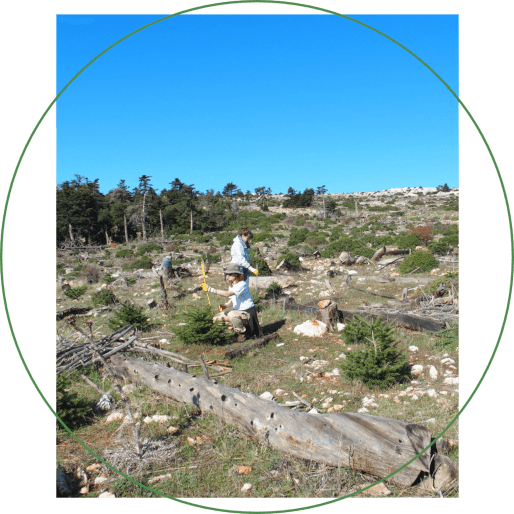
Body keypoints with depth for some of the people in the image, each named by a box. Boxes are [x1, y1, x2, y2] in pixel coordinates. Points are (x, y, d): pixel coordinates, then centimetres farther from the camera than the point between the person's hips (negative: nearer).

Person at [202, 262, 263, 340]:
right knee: (217, 317, -2)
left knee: (232, 314, -38)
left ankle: (242, 334, -12)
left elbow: (227, 294, -35)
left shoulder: (242, 284, -22)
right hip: (237, 311, 9)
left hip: (248, 312, -9)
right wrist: (226, 305, -11)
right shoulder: (231, 285, 6)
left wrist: (210, 289, -37)